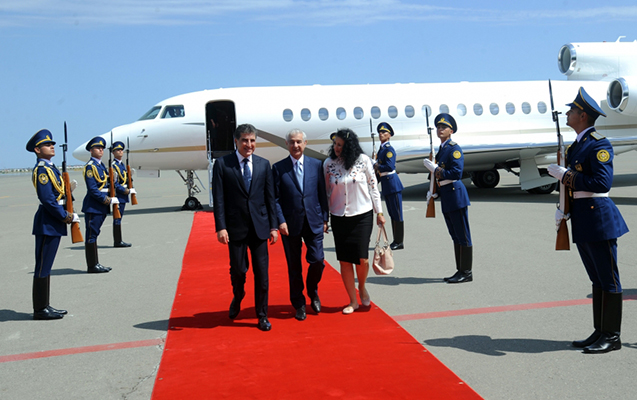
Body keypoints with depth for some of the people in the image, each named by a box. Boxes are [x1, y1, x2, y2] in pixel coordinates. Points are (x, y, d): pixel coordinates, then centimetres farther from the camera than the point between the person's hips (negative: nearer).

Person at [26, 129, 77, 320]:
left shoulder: (51, 168, 16)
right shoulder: (41, 169, -13)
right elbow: (47, 199, -21)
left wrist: (66, 214, 4)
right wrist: (65, 216, -13)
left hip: (54, 224, 10)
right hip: (47, 224, -10)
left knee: (46, 266, 14)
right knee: (42, 267, -3)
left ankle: (44, 306, 22)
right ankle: (40, 309, 5)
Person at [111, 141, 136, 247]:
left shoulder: (122, 164, 15)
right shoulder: (113, 166, -13)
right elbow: (114, 184, -18)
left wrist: (130, 189, 7)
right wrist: (128, 191, -17)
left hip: (123, 196, 9)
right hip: (118, 196, -9)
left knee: (119, 218, 13)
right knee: (117, 219, -4)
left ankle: (118, 241, 18)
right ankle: (117, 242, 0)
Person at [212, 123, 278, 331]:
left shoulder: (264, 164, 6)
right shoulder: (222, 164, -1)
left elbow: (270, 197, 7)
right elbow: (218, 199, -3)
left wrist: (273, 226, 3)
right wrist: (221, 227, -10)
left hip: (260, 227, 2)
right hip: (235, 227, -2)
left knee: (262, 273, 4)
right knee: (238, 269, 5)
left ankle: (262, 315, 18)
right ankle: (238, 298, 39)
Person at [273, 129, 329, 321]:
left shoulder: (316, 165, 5)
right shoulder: (279, 168, 1)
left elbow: (322, 194, 8)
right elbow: (275, 198, -1)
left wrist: (325, 218, 4)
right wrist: (281, 221, -11)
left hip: (314, 222, 1)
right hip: (290, 224, -1)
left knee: (317, 261, -3)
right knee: (294, 267, 7)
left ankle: (313, 293, 27)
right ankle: (299, 304, 23)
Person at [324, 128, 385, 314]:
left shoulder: (363, 160, -4)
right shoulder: (328, 163, -1)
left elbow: (373, 186, 2)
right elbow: (326, 191, 6)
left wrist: (379, 212, 2)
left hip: (362, 215, -1)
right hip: (339, 217, 1)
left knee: (362, 258, -4)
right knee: (344, 260, 3)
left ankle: (362, 287, 28)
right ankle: (353, 301, 18)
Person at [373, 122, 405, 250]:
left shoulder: (389, 149, -13)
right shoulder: (381, 149, 15)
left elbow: (390, 167, -22)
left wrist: (377, 167, -10)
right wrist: (376, 166, 2)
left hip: (392, 183, -10)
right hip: (386, 183, 10)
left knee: (397, 214, -2)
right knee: (392, 214, 14)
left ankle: (399, 242, 4)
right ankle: (396, 241, 22)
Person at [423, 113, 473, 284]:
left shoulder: (454, 149, -10)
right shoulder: (441, 150, 16)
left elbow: (456, 173, -20)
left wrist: (435, 169, -16)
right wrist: (432, 191, 11)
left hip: (455, 195, -9)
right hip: (446, 197, 9)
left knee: (463, 236, -2)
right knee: (455, 237, 14)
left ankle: (466, 272, 4)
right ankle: (460, 270, 21)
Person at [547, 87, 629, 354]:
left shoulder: (599, 144, -13)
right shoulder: (576, 145, 16)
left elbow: (602, 183, -23)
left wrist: (565, 175, -17)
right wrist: (562, 209, 10)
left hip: (598, 218, -9)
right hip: (582, 221, 9)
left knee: (608, 280, 0)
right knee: (597, 280, 15)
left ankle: (612, 336, 9)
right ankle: (600, 332, 23)